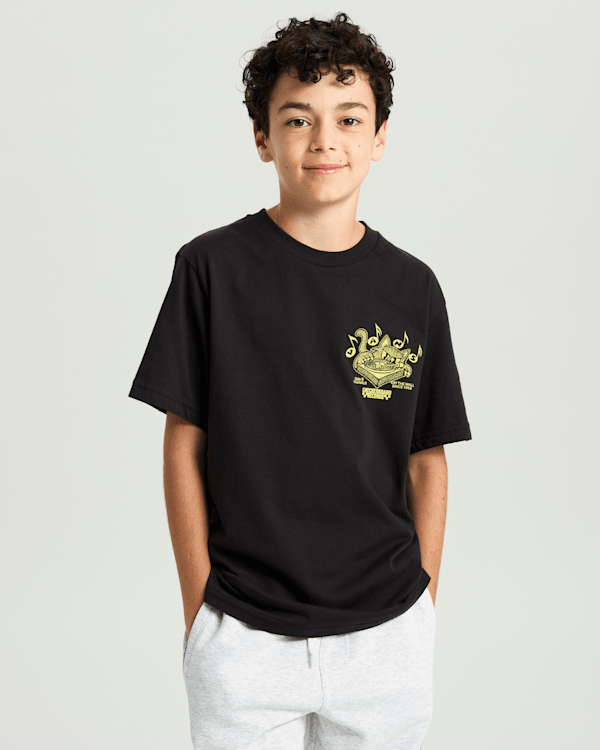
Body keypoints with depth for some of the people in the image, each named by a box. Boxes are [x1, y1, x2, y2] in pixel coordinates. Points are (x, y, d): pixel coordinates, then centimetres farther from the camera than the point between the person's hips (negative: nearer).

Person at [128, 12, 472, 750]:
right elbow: (185, 444, -2)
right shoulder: (212, 267, -4)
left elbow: (427, 461, 7)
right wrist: (198, 606, -4)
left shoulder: (412, 288, 1)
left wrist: (424, 602, 5)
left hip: (385, 634, 2)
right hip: (242, 635, -2)